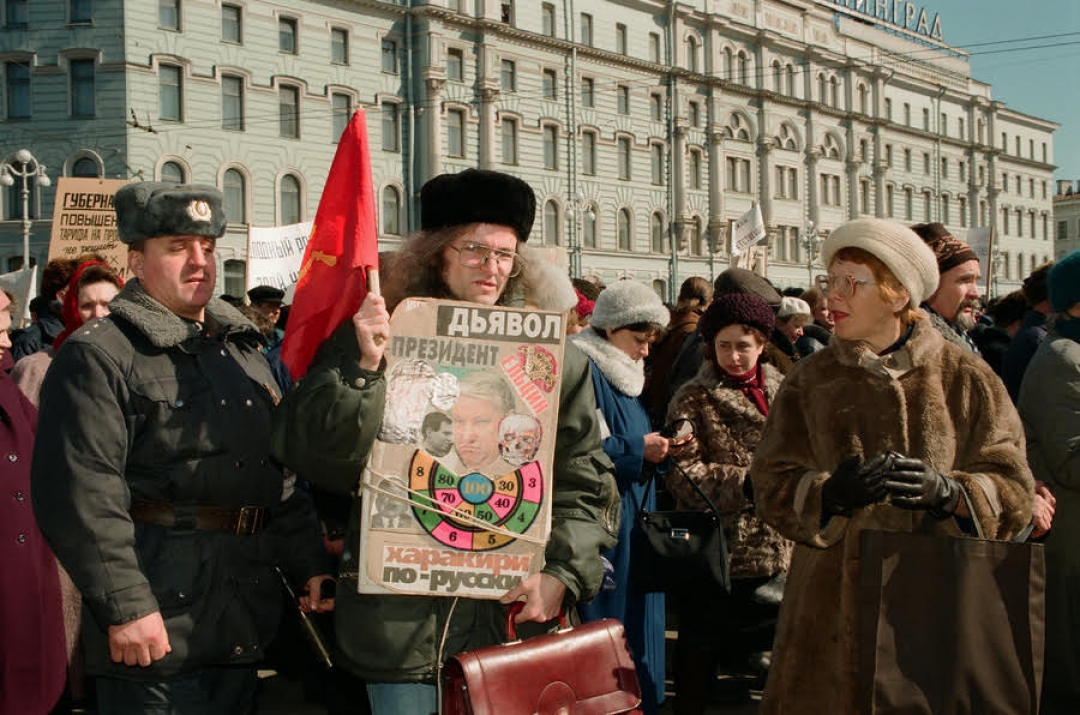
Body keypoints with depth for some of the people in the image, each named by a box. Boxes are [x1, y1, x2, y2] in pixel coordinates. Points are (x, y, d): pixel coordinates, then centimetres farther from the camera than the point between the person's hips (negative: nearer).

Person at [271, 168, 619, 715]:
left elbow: (586, 483, 7)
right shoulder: (374, 340, 2)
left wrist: (562, 575, -6)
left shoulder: (552, 357, 6)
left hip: (515, 614, 2)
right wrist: (363, 369, -18)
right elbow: (313, 458, -6)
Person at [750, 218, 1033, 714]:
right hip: (835, 609, 1)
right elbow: (773, 487, 0)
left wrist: (948, 492, -21)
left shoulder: (964, 377, 4)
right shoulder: (811, 380, 9)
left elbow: (1011, 490, -1)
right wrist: (831, 492, -20)